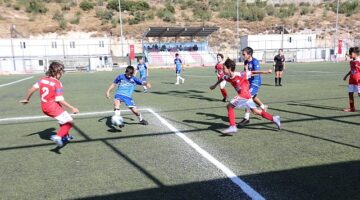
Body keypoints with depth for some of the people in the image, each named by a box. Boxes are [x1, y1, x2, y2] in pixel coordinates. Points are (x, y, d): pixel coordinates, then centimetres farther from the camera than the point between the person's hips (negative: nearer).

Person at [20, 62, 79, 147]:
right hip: (53, 107, -8)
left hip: (44, 108, 8)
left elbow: (32, 89, 6)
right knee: (69, 122, -5)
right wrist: (72, 108, -17)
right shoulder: (57, 83, -15)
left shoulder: (42, 79, 5)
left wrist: (26, 99, 22)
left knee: (64, 119, 29)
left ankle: (65, 136, 39)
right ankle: (58, 136, -25)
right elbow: (60, 100, -20)